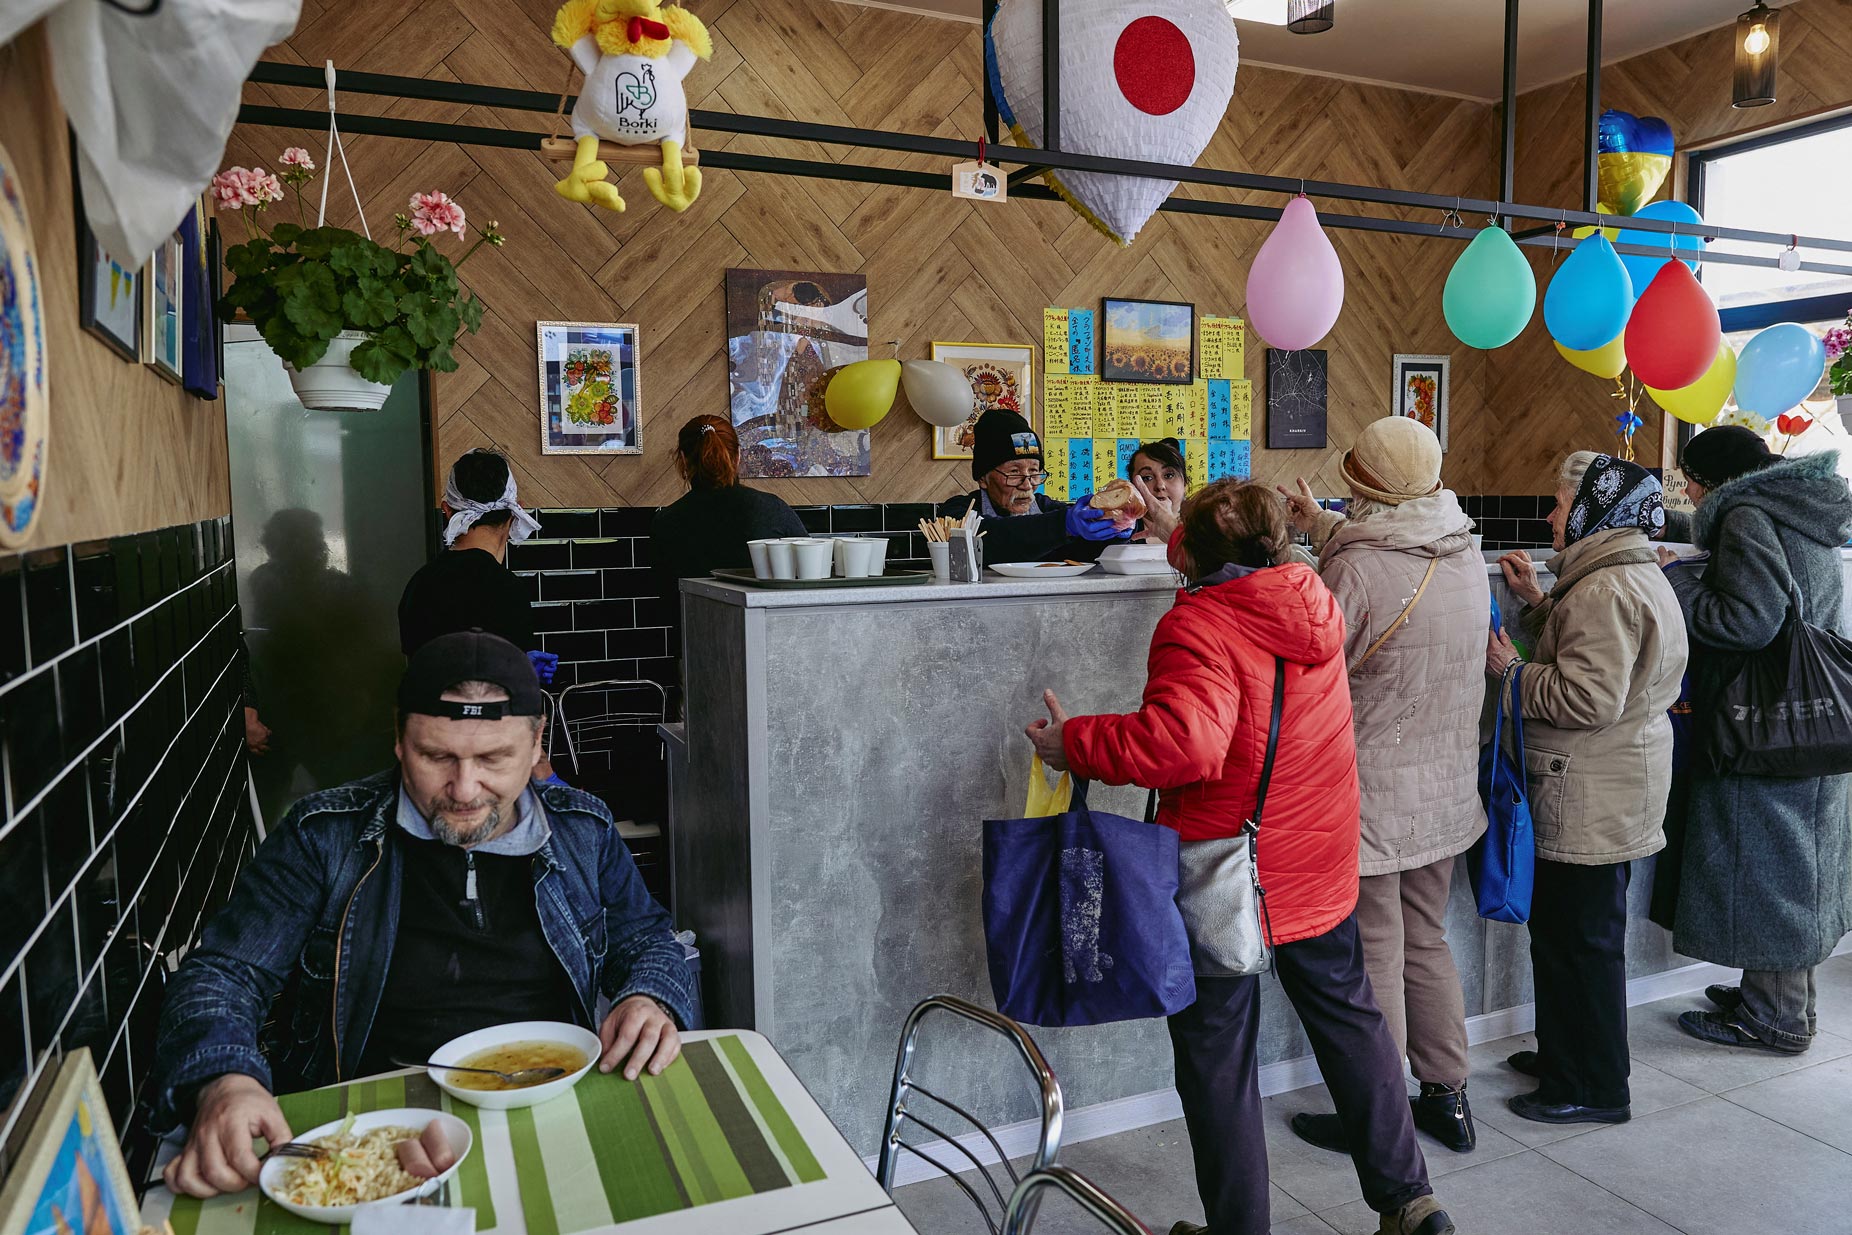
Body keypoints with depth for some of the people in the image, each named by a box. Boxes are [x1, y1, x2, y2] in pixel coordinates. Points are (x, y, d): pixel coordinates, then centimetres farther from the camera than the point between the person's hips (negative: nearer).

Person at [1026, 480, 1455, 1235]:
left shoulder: (1198, 626, -22)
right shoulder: (1313, 602, 1)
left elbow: (1186, 741, -37)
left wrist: (1076, 745, -26)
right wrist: (1187, 546, 24)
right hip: (1319, 872, 7)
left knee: (1218, 1057, 10)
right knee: (1350, 1019, 24)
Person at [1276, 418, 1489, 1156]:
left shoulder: (1356, 572, -23)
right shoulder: (1466, 559, 0)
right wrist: (1324, 529, 23)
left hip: (1370, 802, -7)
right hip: (1445, 793, 7)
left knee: (1373, 963, 6)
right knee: (1426, 945, 21)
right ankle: (1447, 1099, 33)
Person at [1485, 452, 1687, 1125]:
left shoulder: (1604, 591, -21)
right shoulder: (1636, 575, 14)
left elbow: (1587, 698, -26)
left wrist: (1512, 671, -15)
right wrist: (1538, 601, 10)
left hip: (1591, 798, -11)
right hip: (1613, 791, 11)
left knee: (1577, 938, 1)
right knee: (1562, 930, 20)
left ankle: (1592, 1089, 14)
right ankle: (1565, 1052, 34)